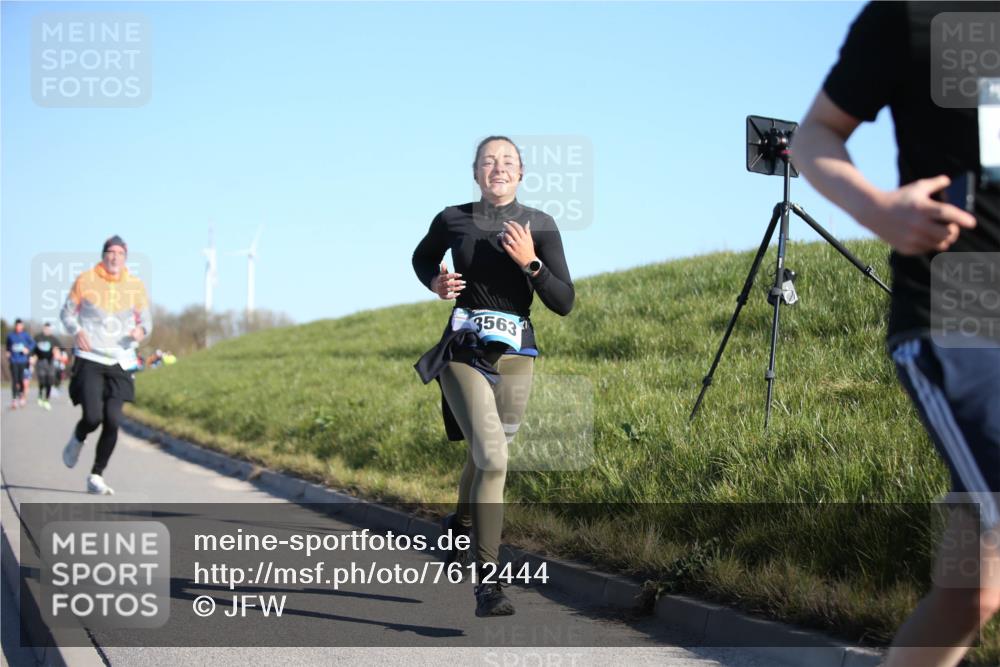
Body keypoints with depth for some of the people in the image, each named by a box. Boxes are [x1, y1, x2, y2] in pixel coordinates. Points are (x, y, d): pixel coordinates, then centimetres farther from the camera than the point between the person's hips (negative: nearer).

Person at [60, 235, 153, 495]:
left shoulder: (136, 286, 4)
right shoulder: (85, 281, -1)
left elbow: (146, 320, 13)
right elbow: (67, 313, 7)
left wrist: (141, 330, -11)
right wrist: (77, 331, -12)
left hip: (120, 363, 2)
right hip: (89, 360, -2)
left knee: (112, 422, -4)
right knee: (92, 417, -15)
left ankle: (96, 476, 10)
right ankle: (77, 439, 22)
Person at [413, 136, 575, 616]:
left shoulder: (540, 226, -1)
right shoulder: (453, 220, -1)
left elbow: (564, 303, -4)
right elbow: (422, 257, 21)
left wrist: (530, 263, -19)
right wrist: (437, 282, 0)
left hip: (515, 356, 3)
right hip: (464, 353, -2)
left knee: (486, 455, 18)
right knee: (493, 458, -20)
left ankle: (462, 522, 52)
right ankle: (487, 581, -18)